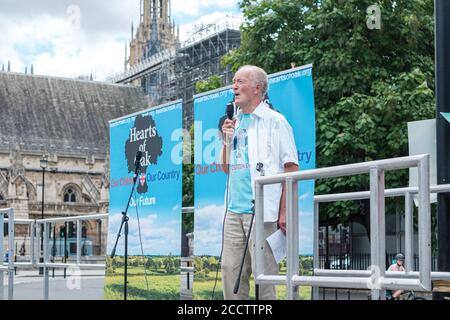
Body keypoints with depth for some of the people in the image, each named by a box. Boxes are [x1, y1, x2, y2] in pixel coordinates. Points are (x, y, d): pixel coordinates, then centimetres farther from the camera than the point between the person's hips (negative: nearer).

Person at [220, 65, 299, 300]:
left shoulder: (274, 121, -2)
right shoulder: (235, 123, 17)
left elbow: (291, 169, -6)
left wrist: (285, 212, -13)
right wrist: (227, 140, 5)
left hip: (261, 210, -6)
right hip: (234, 211, 6)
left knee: (264, 275, -4)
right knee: (231, 271, 5)